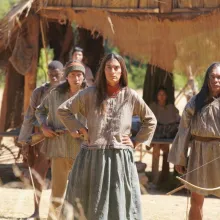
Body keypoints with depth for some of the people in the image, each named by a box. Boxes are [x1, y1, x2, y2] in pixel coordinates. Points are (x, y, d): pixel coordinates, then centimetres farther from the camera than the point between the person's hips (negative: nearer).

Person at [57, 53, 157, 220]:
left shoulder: (130, 96, 1)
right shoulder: (90, 94, 1)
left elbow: (150, 120, 13)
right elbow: (63, 110, 8)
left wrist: (136, 142, 5)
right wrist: (80, 129, 0)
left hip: (120, 159, 0)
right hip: (92, 157, 0)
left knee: (120, 207, 1)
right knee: (87, 206, 5)